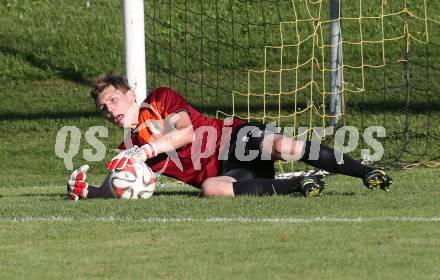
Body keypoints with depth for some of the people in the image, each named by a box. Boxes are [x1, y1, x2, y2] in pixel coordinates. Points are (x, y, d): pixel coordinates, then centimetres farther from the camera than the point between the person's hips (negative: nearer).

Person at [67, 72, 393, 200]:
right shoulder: (129, 149, 12)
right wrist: (86, 191, -16)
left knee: (281, 145, -32)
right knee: (211, 188, -36)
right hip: (222, 173, 2)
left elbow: (186, 130, -14)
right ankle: (298, 185, -22)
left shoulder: (161, 100, 2)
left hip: (235, 138, -2)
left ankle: (368, 173, -24)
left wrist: (146, 150, -22)